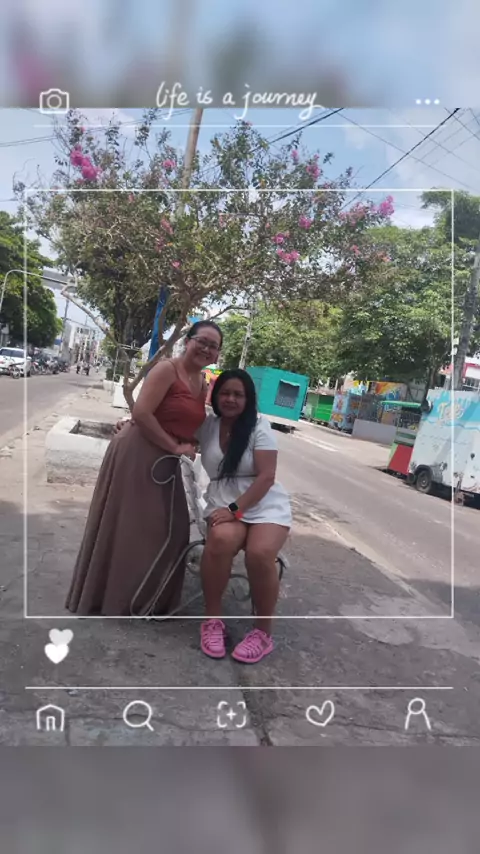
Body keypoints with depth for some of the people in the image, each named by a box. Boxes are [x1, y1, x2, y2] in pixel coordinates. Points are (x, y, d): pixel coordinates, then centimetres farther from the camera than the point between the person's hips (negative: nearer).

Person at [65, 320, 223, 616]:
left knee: (168, 528, 14)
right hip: (137, 454, -8)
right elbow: (141, 413, -24)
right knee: (128, 527, 4)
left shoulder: (203, 384, 9)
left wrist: (191, 446, -2)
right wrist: (175, 447, -18)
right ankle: (117, 597, 23)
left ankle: (149, 597, 33)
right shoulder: (166, 369, -15)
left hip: (165, 461, 8)